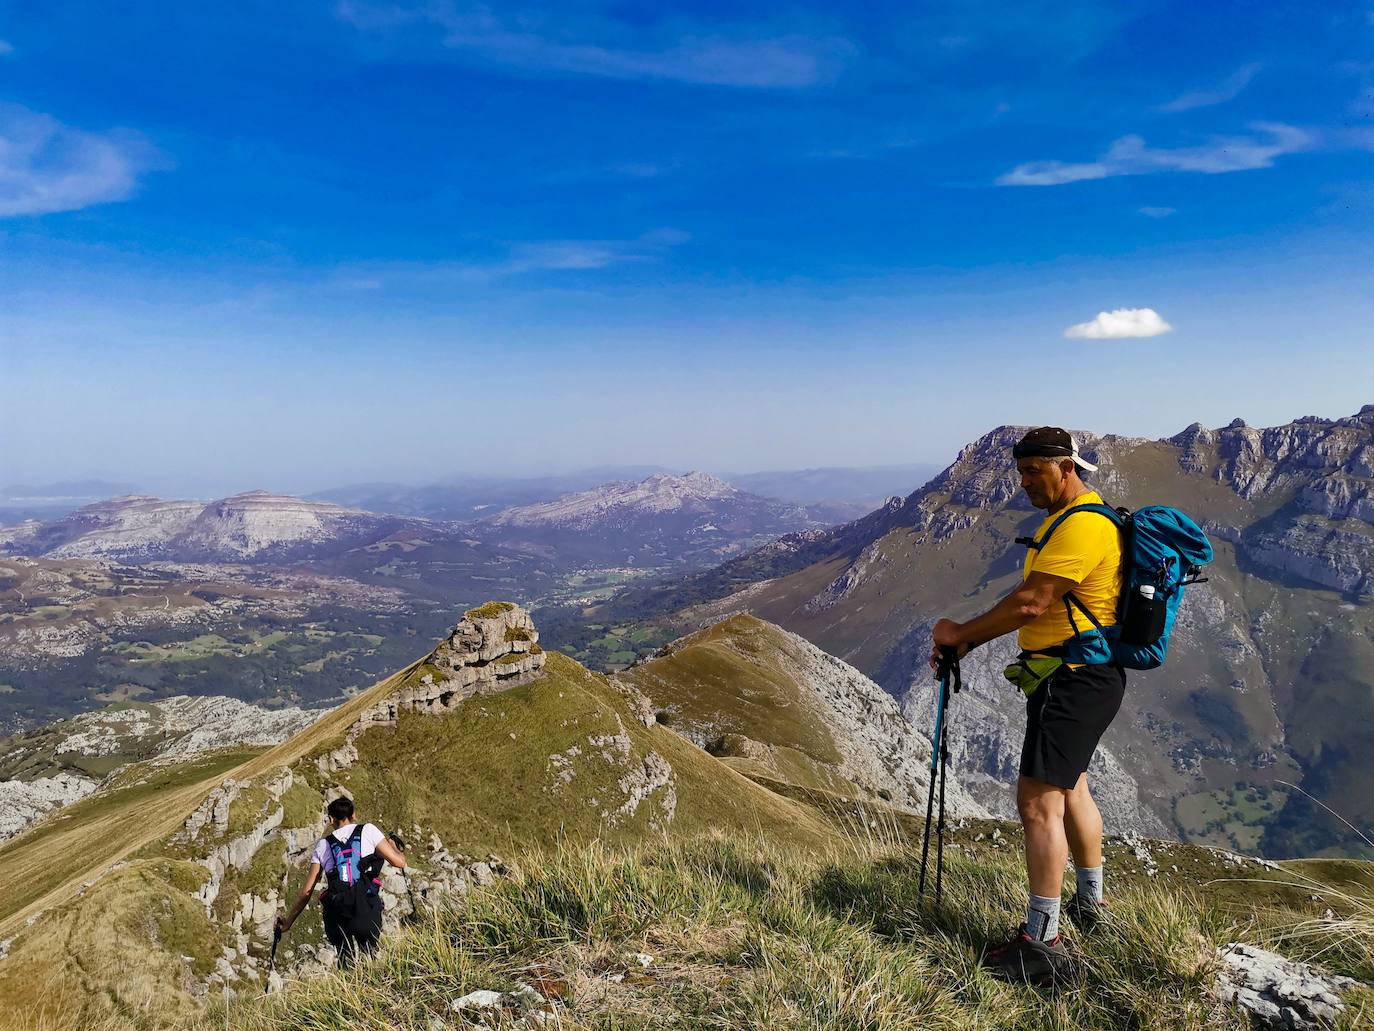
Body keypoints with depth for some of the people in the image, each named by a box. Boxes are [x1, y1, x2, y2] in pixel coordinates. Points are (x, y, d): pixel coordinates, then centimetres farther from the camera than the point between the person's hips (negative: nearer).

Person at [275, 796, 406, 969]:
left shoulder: (323, 844, 19)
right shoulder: (367, 830, 10)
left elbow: (306, 891, 18)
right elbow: (399, 862, 7)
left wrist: (288, 921, 31)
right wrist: (395, 847, 29)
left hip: (336, 914, 3)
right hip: (366, 909, -3)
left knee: (345, 965, 13)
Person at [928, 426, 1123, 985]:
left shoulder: (1082, 525, -19)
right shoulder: (1066, 519, 17)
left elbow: (1031, 603, -25)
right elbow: (1034, 604, 15)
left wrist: (962, 633, -14)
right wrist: (969, 638, 4)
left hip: (1075, 680, -11)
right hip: (1075, 676, 11)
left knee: (1038, 799, -12)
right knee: (1069, 786, 23)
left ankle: (1042, 943, -7)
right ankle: (1090, 903, 41)